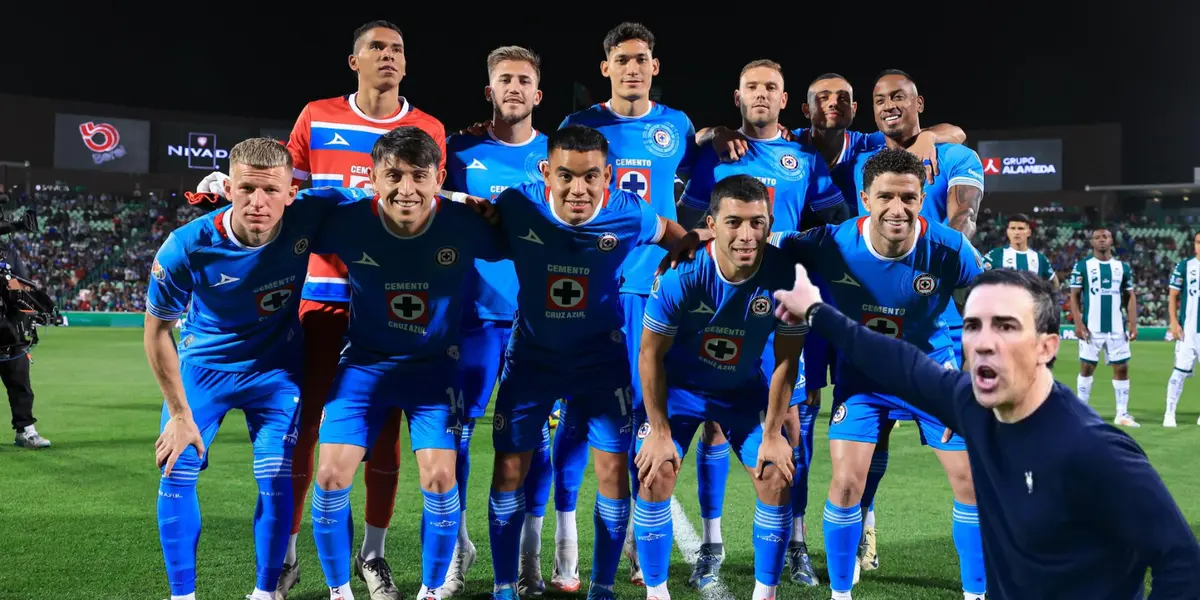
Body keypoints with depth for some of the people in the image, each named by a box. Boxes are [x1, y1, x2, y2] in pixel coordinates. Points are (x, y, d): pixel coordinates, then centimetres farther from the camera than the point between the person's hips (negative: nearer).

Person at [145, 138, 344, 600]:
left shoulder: (308, 216, -26)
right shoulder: (186, 248, -28)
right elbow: (157, 332, -13)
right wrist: (180, 414, -11)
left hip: (276, 367, 0)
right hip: (204, 364, 0)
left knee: (276, 479, -7)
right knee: (176, 473, -4)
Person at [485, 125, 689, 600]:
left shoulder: (628, 214, -22)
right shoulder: (517, 206, -23)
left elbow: (680, 240, 0)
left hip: (601, 356, 0)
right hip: (532, 353, 1)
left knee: (614, 466, -2)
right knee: (510, 465, 3)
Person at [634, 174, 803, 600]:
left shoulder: (785, 274, -27)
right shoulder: (682, 273, -31)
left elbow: (786, 359, -13)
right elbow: (651, 352, -17)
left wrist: (773, 434, -9)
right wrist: (660, 431, -13)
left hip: (746, 388, 2)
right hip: (680, 384, -1)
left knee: (777, 480, -7)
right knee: (655, 477, -12)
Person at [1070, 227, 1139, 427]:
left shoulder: (1123, 267, 9)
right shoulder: (1082, 266, 0)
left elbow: (1130, 297, 10)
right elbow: (1074, 296, -2)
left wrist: (1133, 324, 0)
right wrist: (1078, 323, -12)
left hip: (1117, 328, 3)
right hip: (1091, 328, -3)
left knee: (1122, 368, 2)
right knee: (1087, 368, 3)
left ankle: (1122, 414, 8)